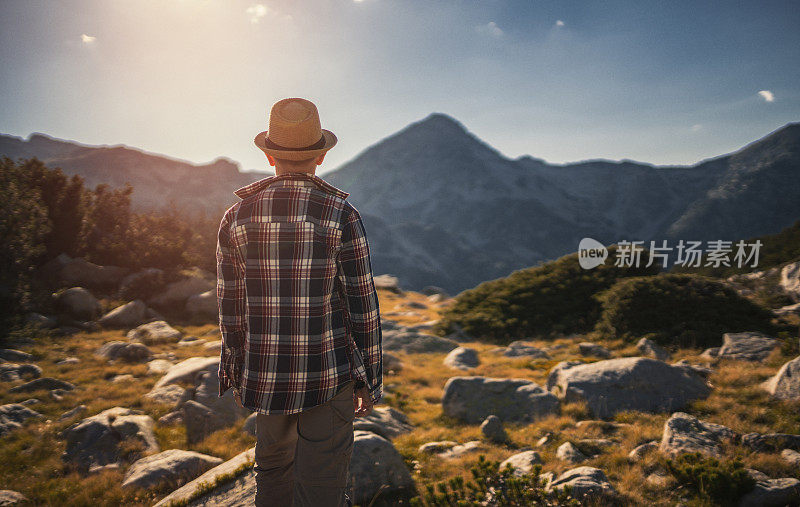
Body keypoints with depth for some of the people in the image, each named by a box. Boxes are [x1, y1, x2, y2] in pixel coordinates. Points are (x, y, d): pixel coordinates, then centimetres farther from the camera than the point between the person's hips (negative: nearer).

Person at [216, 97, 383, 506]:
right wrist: (370, 379, 2)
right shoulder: (342, 215, -12)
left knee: (273, 470, 26)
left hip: (266, 376, 3)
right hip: (329, 374, -3)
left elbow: (230, 306, 3)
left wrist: (237, 373, 17)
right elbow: (362, 305, -10)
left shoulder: (237, 216, -3)